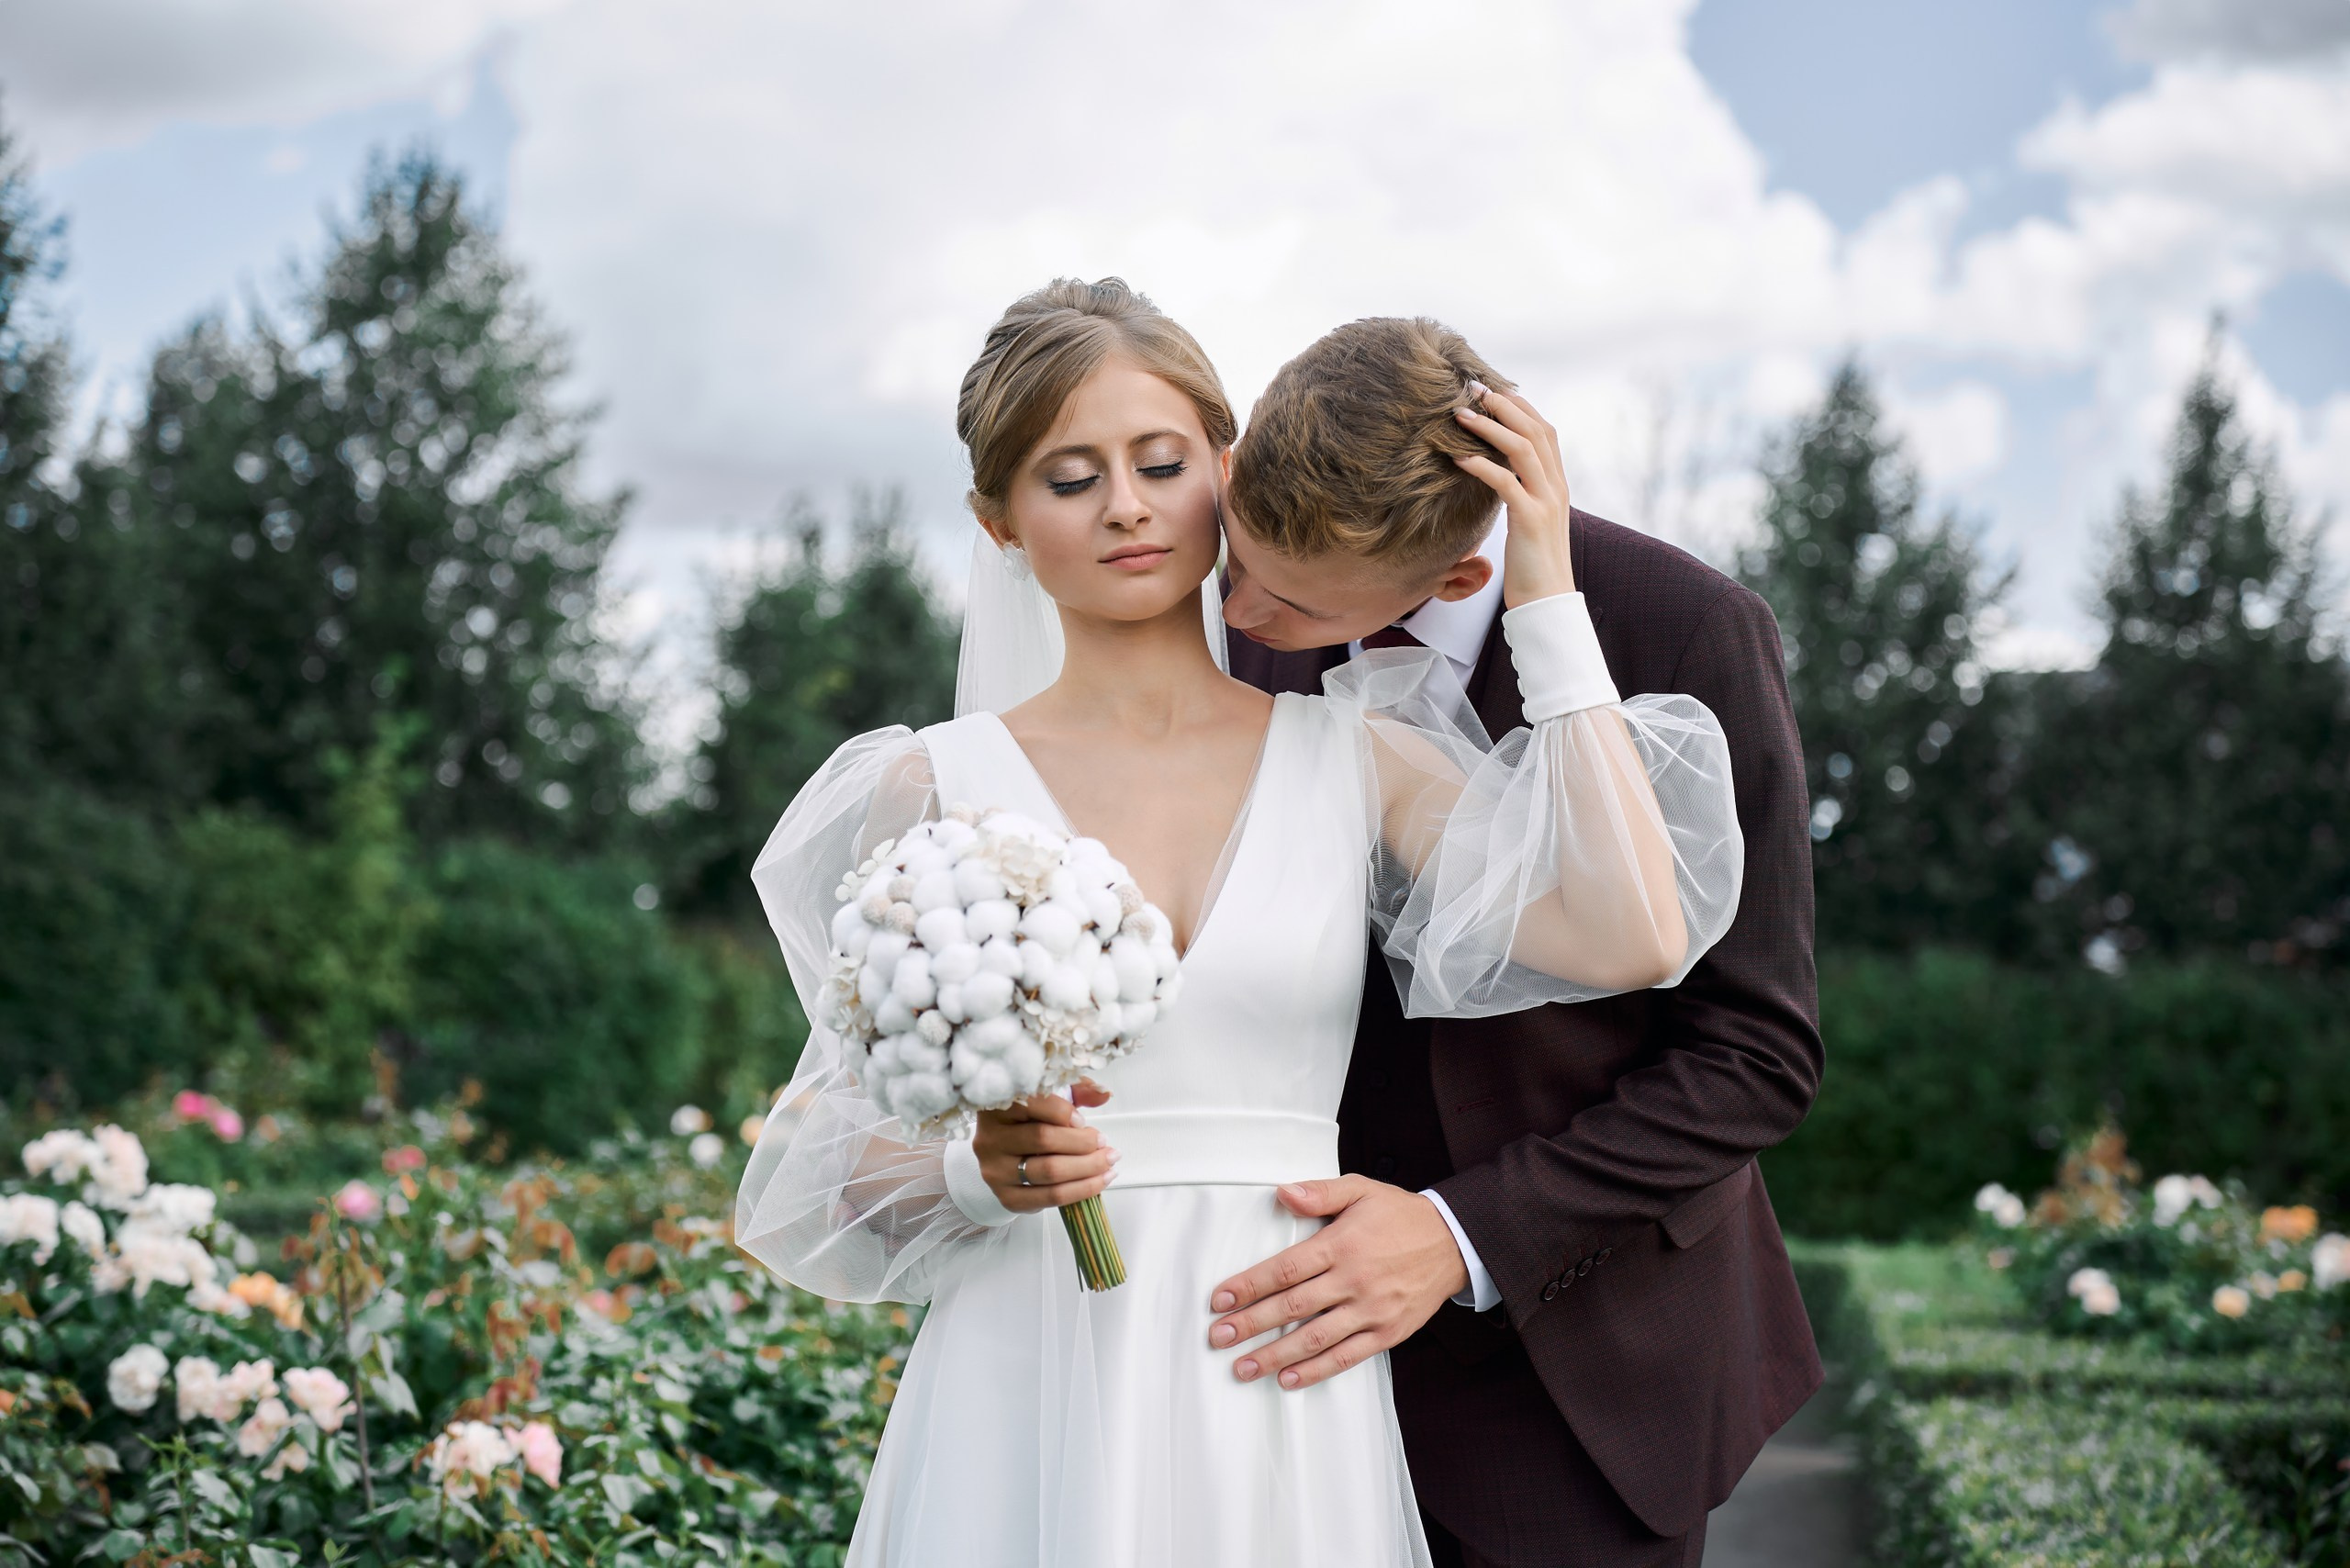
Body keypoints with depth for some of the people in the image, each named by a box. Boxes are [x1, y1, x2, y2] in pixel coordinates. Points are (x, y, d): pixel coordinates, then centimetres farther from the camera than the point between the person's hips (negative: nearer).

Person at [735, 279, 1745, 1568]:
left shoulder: (1355, 756, 3)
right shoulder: (939, 785, 0)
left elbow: (1631, 938, -12)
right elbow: (840, 1154, 3)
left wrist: (1544, 593, -6)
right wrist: (983, 1169, -18)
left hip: (1286, 1401, 1)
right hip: (1030, 1401, -1)